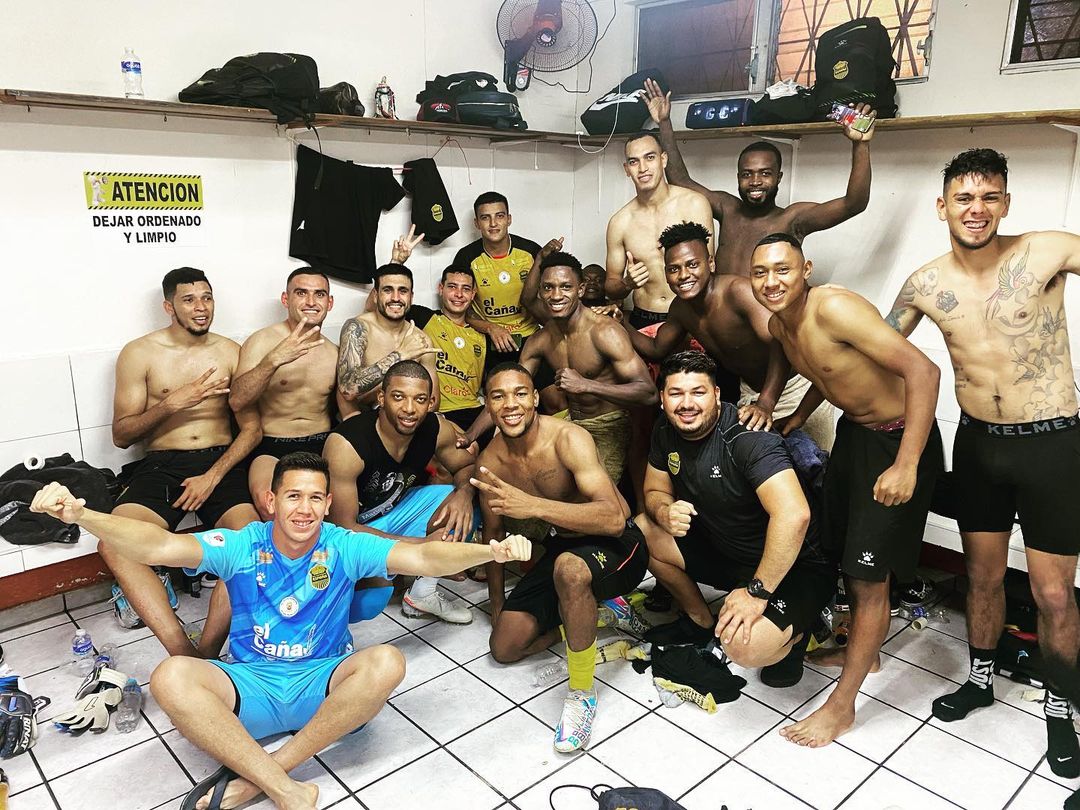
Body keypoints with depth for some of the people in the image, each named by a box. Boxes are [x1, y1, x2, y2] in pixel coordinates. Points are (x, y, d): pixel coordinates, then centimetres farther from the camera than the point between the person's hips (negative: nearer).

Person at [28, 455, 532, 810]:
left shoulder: (344, 548, -7)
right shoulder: (241, 547, -5)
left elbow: (423, 557, -20)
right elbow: (157, 546, -18)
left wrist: (488, 551, -38)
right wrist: (81, 515, -35)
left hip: (323, 683, 0)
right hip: (249, 685, 0)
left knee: (386, 662, -30)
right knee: (171, 677, -28)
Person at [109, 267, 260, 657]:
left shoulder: (230, 352, 10)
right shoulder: (139, 354, 6)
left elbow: (251, 428, 6)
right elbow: (120, 435, 3)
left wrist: (212, 477, -9)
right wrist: (172, 403, -15)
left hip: (221, 462, 1)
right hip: (161, 464, 0)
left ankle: (205, 651, -23)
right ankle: (185, 652, -29)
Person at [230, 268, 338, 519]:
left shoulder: (335, 353, 12)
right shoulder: (262, 342, -1)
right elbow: (236, 401, -16)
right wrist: (274, 359, -29)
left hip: (322, 445, 3)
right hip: (271, 448, -3)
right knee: (267, 500, -35)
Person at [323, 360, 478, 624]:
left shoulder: (436, 429, -16)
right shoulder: (345, 445, -31)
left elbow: (468, 466, 4)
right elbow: (343, 527, -27)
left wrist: (464, 491, -23)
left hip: (394, 510, 6)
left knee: (462, 507, -10)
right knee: (367, 605, -31)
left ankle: (423, 594, 3)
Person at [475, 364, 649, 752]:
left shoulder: (568, 439, -25)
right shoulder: (490, 461, -6)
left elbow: (613, 519, -37)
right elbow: (494, 532, 9)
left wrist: (534, 506, -48)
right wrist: (497, 609, 12)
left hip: (616, 546, -7)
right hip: (562, 548, 7)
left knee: (569, 568, -41)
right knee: (504, 647, -2)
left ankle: (582, 695, -20)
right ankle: (596, 611, 17)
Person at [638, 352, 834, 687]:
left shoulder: (747, 436, -28)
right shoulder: (667, 432, -4)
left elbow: (794, 515, -38)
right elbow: (655, 491, 8)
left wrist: (757, 591, -34)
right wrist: (665, 512, -18)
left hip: (794, 565, -7)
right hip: (723, 549, 8)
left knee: (743, 647, -32)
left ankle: (795, 630, 6)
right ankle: (700, 621, 15)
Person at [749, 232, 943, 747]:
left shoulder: (834, 308, -28)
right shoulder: (779, 324, -1)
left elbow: (922, 370, -32)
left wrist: (907, 466, -35)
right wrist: (796, 418, 8)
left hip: (898, 438, -9)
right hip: (853, 431, 9)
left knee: (869, 575, -3)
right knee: (848, 554, 21)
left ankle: (841, 705, 11)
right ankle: (864, 651, 44)